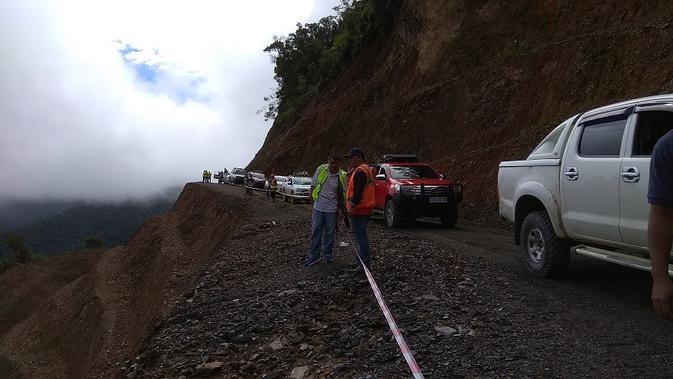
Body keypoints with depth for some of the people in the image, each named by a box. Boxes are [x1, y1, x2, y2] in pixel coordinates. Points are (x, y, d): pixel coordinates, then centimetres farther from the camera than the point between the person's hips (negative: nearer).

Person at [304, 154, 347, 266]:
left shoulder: (342, 176, -9)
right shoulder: (321, 169, -7)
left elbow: (343, 194, -1)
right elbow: (313, 184, 7)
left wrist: (341, 209, -2)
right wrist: (311, 195, 8)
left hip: (332, 209, 0)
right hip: (318, 207, 1)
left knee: (330, 233, 8)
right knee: (315, 232, 3)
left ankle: (327, 254, 23)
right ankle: (313, 256, 11)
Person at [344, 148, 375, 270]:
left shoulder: (360, 171, -16)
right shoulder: (366, 169, 18)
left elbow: (358, 191, -23)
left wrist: (352, 205, -21)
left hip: (359, 210, -11)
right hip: (366, 209, 11)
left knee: (360, 237, -8)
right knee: (362, 236, 18)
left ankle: (365, 264, -5)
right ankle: (364, 263, 27)